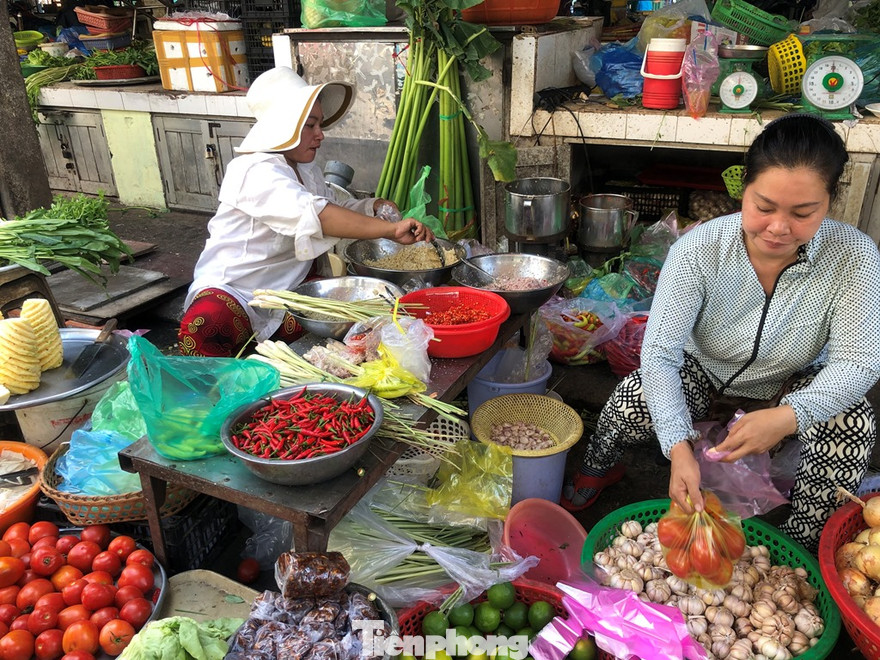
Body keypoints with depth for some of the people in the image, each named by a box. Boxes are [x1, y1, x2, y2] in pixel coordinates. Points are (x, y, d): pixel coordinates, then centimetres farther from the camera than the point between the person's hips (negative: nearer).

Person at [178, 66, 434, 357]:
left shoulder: (306, 169, 12)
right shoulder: (256, 172, -19)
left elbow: (333, 209, 24)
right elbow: (315, 215, -36)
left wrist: (371, 206, 3)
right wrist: (390, 229, -41)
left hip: (285, 290, 8)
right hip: (230, 290, -8)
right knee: (206, 325, -40)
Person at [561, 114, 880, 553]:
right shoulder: (699, 250, -30)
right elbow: (659, 352, -32)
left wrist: (789, 416, -45)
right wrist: (678, 447, -44)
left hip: (793, 383, 2)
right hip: (702, 369, -1)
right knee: (632, 403, -27)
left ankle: (801, 543, -4)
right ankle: (598, 471, 9)